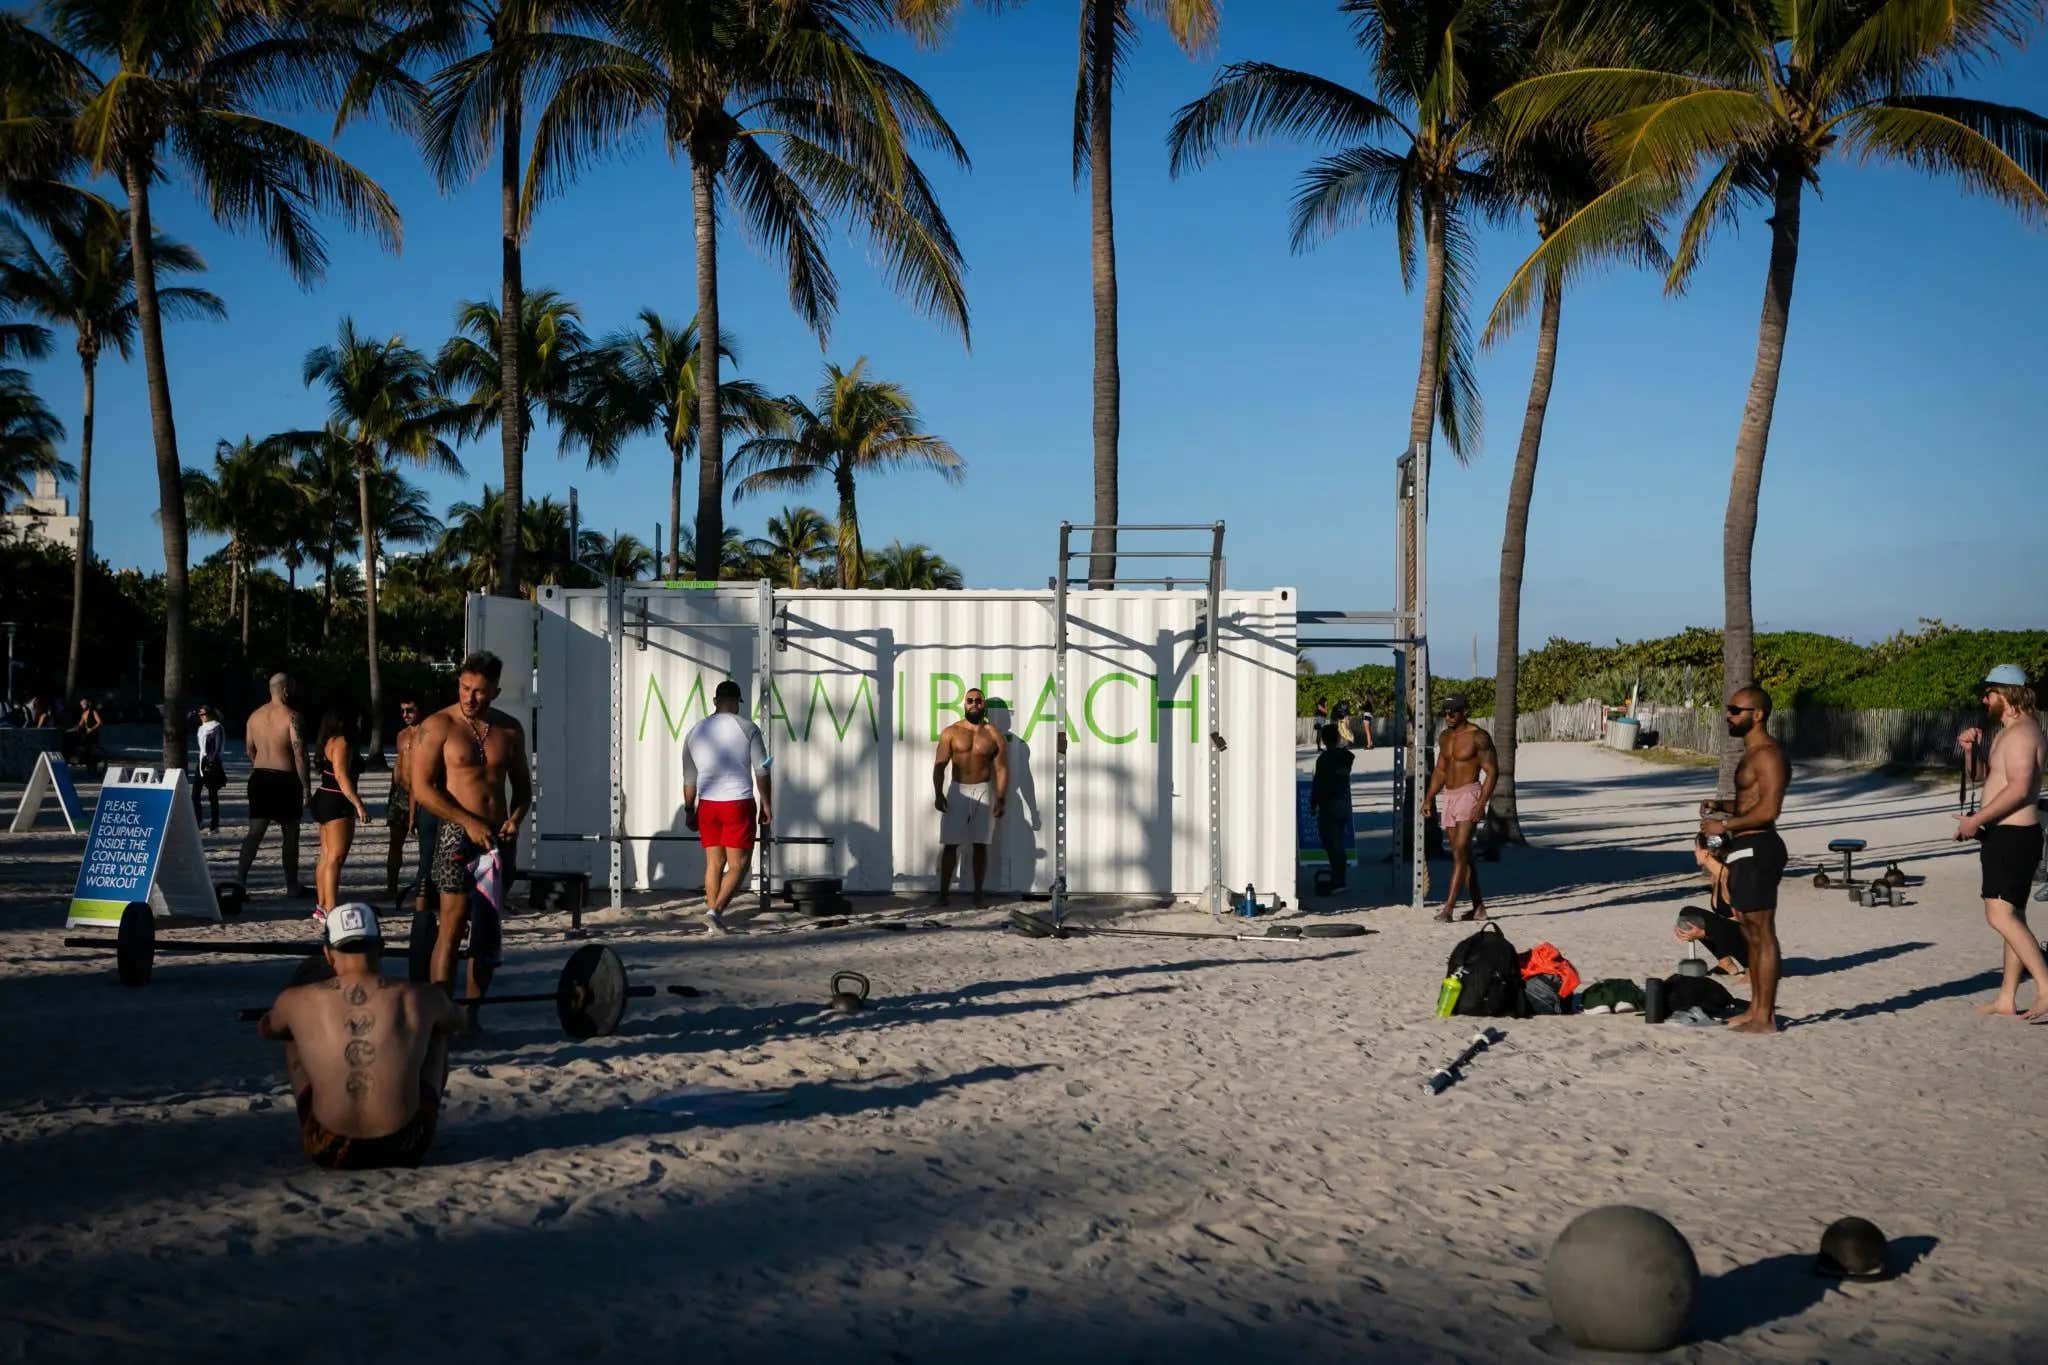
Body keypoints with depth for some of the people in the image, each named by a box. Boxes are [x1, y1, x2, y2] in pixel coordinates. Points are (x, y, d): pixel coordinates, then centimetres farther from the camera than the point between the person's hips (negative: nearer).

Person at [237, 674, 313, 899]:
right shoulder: (291, 716, -12)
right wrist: (305, 788, -11)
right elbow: (299, 755, -16)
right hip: (285, 779, -5)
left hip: (259, 778, 5)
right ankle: (292, 885, 15)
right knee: (290, 834, 7)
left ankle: (240, 878, -7)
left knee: (255, 832, 6)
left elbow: (250, 750, 15)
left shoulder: (255, 716, 9)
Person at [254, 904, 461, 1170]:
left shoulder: (297, 1001, -6)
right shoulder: (417, 998, -7)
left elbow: (264, 1030, 19)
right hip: (405, 1150, -1)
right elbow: (455, 1019, 18)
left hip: (330, 1153, 1)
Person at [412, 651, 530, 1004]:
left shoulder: (510, 730, 9)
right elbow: (422, 789, -10)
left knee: (487, 935, 8)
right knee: (453, 929, -11)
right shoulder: (437, 727, -5)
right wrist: (469, 822, -17)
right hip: (455, 836, -5)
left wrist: (515, 818, -2)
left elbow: (522, 785, 18)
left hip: (497, 839, 5)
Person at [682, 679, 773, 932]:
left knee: (714, 863, 13)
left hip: (707, 805, 4)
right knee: (738, 865, -1)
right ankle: (715, 910, -17)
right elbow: (762, 771, -3)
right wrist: (767, 805, 5)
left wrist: (689, 810, 23)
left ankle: (714, 916, 14)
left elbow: (689, 779, 15)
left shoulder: (695, 732, 10)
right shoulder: (747, 728, -3)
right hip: (739, 804, -4)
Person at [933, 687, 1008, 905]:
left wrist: (1001, 799, -7)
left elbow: (1001, 769, 1)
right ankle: (944, 892, 2)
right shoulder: (951, 732, 1)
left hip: (984, 791, 1)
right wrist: (938, 794, -12)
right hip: (957, 791, -1)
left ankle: (978, 893, 9)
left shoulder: (994, 735, 3)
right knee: (950, 844, -2)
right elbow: (939, 765, -2)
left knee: (980, 845, 3)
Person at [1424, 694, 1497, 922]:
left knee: (1460, 851, -14)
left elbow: (1492, 771, -11)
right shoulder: (1444, 736, 14)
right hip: (1447, 797, 8)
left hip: (1469, 794, -8)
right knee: (1462, 854, 9)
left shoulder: (1478, 737, -9)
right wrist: (1428, 799, 13)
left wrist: (1481, 803, -20)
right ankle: (1478, 907, 15)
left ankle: (1448, 907, -18)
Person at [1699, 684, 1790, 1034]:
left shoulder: (1768, 755, -15)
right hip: (1745, 851, 11)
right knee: (1750, 932, 15)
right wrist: (1721, 807, 12)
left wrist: (1724, 825, -17)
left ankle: (1765, 1017, -3)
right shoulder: (1752, 754, 18)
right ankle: (1756, 1008, 23)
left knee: (1762, 934, -7)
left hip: (1757, 850, -11)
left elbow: (1768, 810, -24)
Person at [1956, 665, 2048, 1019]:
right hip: (2005, 835, 11)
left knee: (2000, 915, -17)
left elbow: (2019, 788, -26)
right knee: (2012, 916, 12)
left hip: (2013, 837, -11)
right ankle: (2007, 999, 18)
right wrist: (1971, 749, 4)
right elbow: (1981, 775, 23)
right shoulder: (2008, 732, 18)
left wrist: (1976, 820, -23)